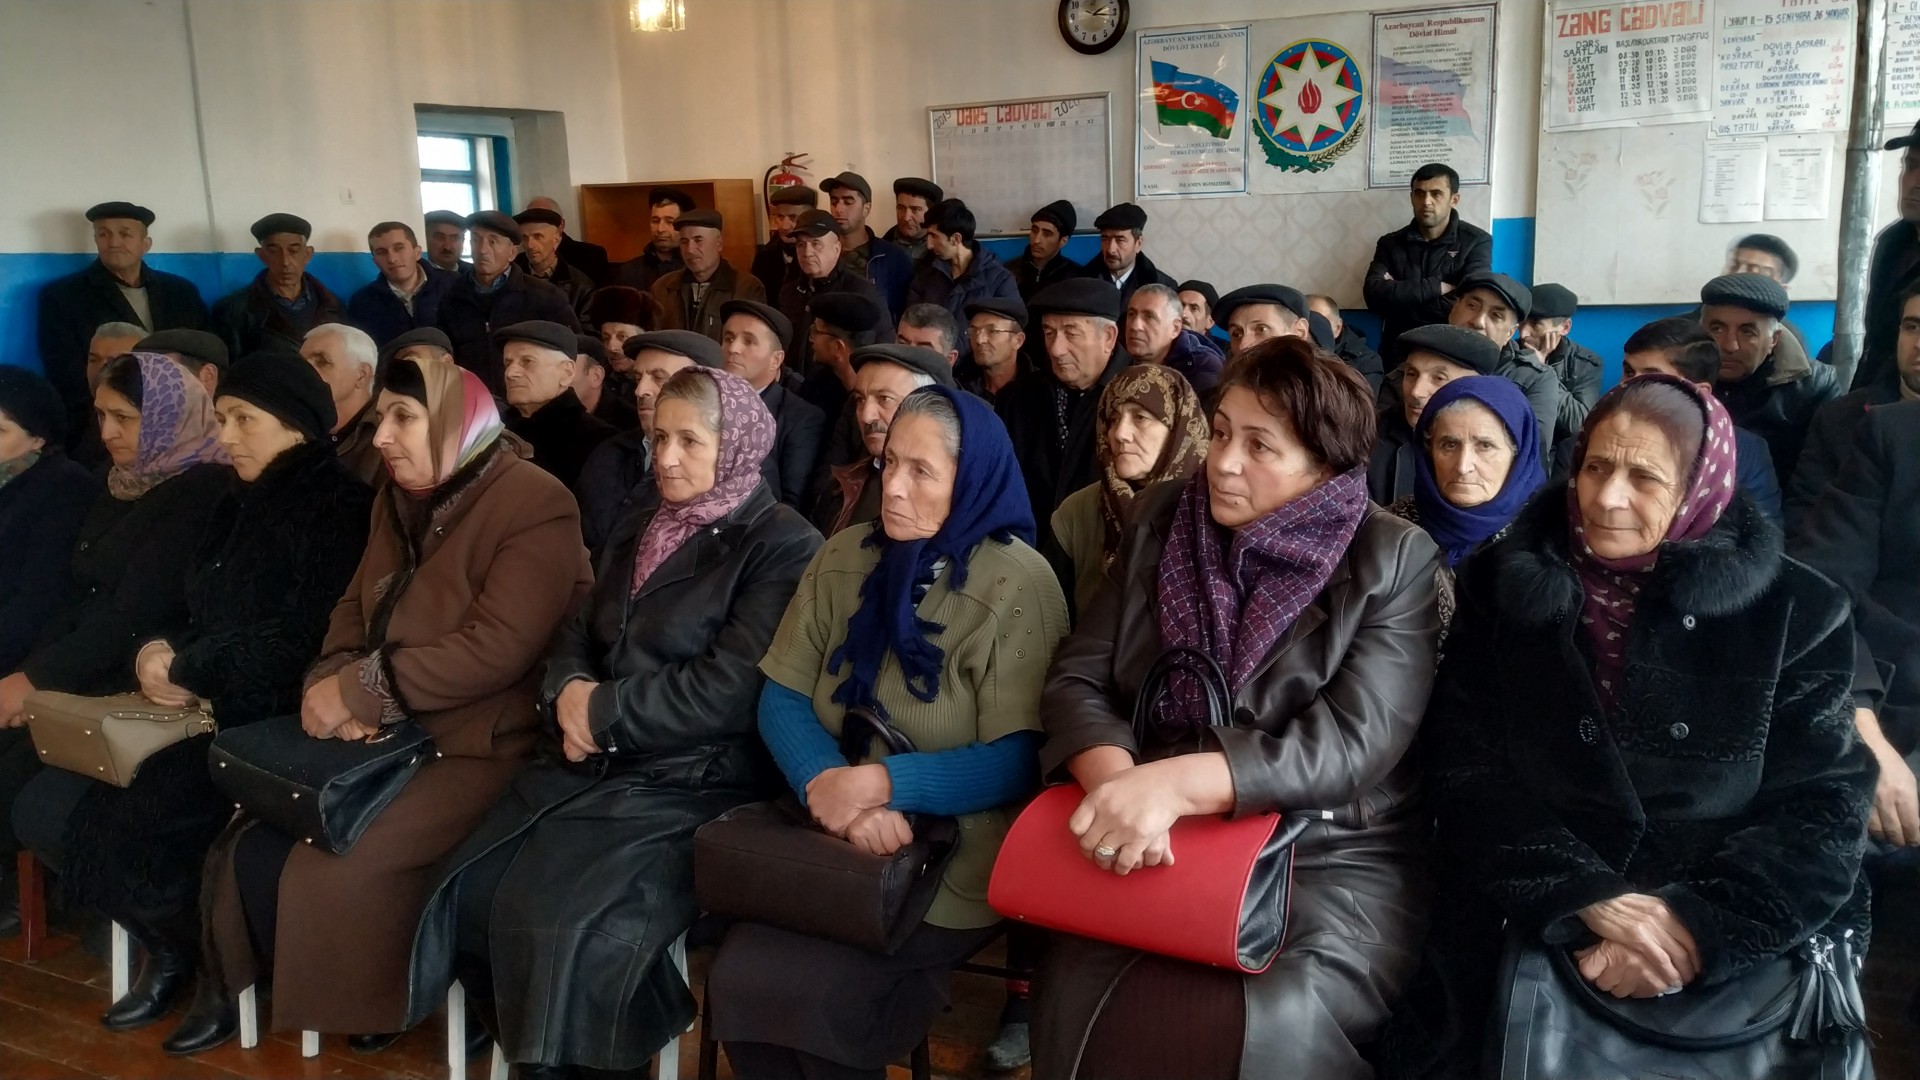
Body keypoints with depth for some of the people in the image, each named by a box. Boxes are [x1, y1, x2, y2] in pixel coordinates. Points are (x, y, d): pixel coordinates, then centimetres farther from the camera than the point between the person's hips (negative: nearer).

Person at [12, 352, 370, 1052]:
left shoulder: (338, 508, -10)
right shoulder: (237, 507, 16)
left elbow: (305, 638, -18)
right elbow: (202, 621, 17)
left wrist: (187, 669, -10)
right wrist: (160, 656, -5)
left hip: (275, 729, -8)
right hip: (211, 716, 9)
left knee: (127, 826, -23)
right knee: (43, 808, -2)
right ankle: (168, 947, 16)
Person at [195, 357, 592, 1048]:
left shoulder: (535, 508, -17)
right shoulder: (401, 498, 11)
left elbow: (497, 648, -25)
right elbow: (355, 610, 12)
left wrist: (360, 690, -19)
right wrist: (331, 686, -10)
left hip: (486, 750, -8)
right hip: (388, 736, 8)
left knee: (337, 871, -20)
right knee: (251, 848, -4)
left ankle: (366, 1010, 8)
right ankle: (296, 998, 20)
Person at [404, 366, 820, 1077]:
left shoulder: (782, 546, -8)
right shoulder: (640, 530, 18)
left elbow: (728, 690, -17)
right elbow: (577, 635, 16)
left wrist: (604, 713, -13)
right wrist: (569, 692, -7)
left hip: (698, 785, -7)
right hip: (595, 768, 7)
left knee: (569, 922, -25)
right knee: (467, 894, -10)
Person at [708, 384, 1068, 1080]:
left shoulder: (1018, 586, -11)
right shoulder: (843, 559, 4)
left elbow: (1016, 762, -14)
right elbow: (782, 697, 1)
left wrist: (884, 784, -25)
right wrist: (831, 787, -19)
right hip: (830, 837, 5)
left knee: (798, 986, -22)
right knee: (734, 974, -18)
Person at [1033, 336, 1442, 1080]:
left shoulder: (1396, 560, -5)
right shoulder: (1160, 521, 5)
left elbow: (1353, 742, -16)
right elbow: (1077, 681, 0)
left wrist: (1176, 782, -31)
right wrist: (1117, 780, -23)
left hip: (1334, 857, -2)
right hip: (1162, 850, 3)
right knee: (1078, 993, -25)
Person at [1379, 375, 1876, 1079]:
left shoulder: (1795, 611, 1)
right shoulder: (1503, 587, 3)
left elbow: (1823, 809, -3)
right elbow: (1465, 773, -2)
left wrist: (1699, 929, -17)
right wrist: (1588, 899, -15)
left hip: (1737, 954, 0)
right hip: (1532, 930, 0)